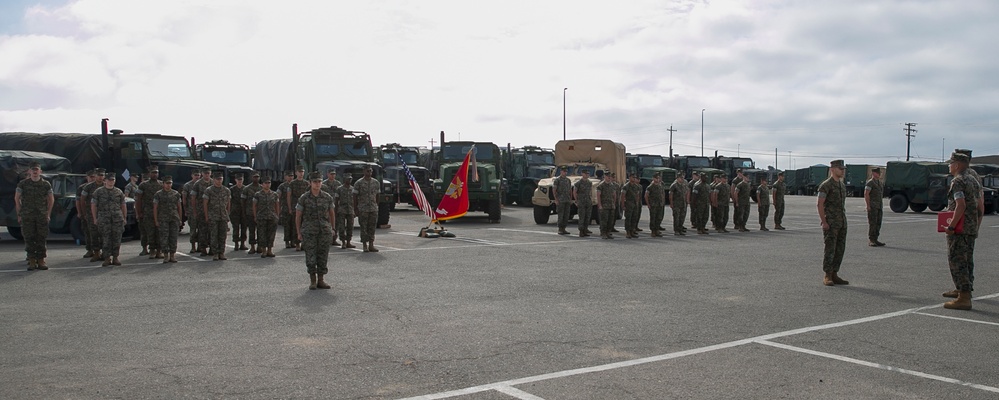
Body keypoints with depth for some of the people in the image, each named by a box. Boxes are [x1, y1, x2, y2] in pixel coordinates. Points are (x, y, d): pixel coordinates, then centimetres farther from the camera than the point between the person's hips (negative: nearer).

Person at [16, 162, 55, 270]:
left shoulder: (46, 184, 5)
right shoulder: (23, 184, 2)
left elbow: (51, 199, 12)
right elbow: (17, 199, 6)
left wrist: (48, 214, 7)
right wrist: (19, 214, 2)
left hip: (42, 216, 1)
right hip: (27, 216, -1)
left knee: (41, 238, 1)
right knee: (29, 239, 0)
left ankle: (41, 260, 8)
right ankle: (31, 261, 6)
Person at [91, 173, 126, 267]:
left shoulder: (119, 192, 12)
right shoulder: (98, 192, 6)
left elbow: (123, 206, 16)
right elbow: (93, 205, 6)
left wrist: (124, 218, 11)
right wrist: (95, 219, 0)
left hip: (117, 218, 2)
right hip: (104, 219, -2)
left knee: (117, 239, 0)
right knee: (105, 239, -4)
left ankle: (115, 258, 8)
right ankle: (107, 259, 1)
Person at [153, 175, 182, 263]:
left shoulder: (176, 194, 9)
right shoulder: (158, 194, 3)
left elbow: (180, 207, 13)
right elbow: (155, 208, 2)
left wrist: (180, 219, 8)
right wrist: (156, 220, -3)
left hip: (174, 219, 2)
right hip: (163, 219, -2)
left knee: (173, 237, 2)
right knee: (164, 237, -4)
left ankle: (172, 255, 9)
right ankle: (166, 255, 2)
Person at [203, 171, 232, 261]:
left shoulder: (226, 190, 8)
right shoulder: (209, 190, -2)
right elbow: (205, 204, -2)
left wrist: (228, 215, 11)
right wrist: (206, 217, -5)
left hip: (224, 217, 3)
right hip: (213, 217, -3)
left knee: (223, 236, 3)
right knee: (214, 236, -2)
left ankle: (222, 253, 9)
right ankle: (215, 254, 3)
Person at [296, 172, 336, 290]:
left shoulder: (327, 197, 2)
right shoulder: (303, 198, -4)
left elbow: (332, 214, 15)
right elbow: (298, 216, 2)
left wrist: (332, 229, 17)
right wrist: (299, 233, 1)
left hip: (324, 231, 2)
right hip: (309, 232, -2)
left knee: (323, 256, 5)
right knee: (310, 257, -1)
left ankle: (321, 280, 15)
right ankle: (312, 281, 12)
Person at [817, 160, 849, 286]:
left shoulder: (842, 185, 16)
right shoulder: (826, 185, -10)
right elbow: (820, 204, -14)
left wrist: (843, 221, 18)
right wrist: (824, 222, -19)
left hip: (841, 223, 8)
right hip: (830, 223, -8)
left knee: (840, 249, 6)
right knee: (830, 249, -8)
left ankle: (834, 275, 12)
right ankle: (827, 277, -2)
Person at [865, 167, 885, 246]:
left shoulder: (880, 183, 17)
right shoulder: (870, 183, -9)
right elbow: (866, 194, -16)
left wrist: (880, 206, 18)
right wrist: (868, 206, -20)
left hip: (878, 206, 8)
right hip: (872, 206, -8)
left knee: (878, 223, 7)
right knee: (872, 223, -8)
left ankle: (875, 240, 11)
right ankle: (870, 241, -5)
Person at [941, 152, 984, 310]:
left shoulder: (958, 181, -14)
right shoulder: (975, 180, 16)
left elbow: (961, 205, -24)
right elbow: (981, 206, 18)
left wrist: (951, 226, -21)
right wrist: (977, 225, 25)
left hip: (959, 229, -10)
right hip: (972, 229, 10)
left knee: (956, 261, -10)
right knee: (967, 260, 20)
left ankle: (964, 298, -14)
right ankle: (962, 289, 35)